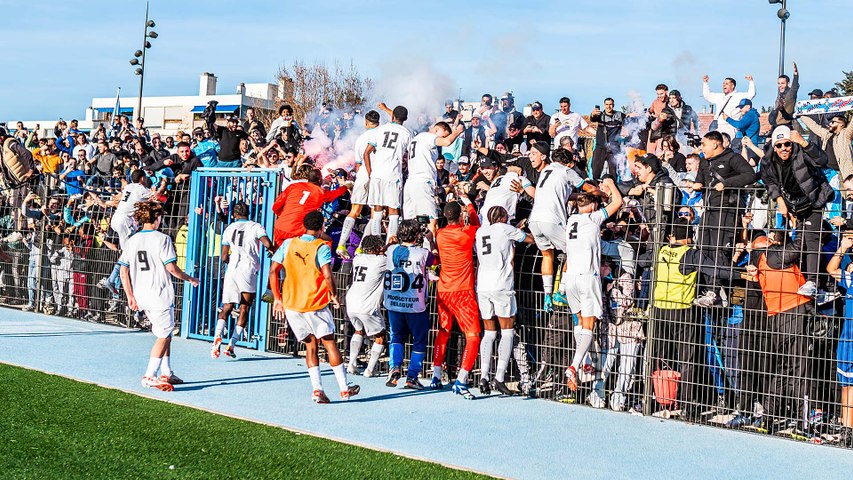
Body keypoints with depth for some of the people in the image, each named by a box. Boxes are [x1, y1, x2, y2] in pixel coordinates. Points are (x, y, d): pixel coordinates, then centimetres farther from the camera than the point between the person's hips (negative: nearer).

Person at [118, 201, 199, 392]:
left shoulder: (131, 241, 7)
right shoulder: (162, 239, -10)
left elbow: (124, 272, 7)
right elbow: (171, 268, -13)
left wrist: (130, 297, 13)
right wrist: (190, 279, 3)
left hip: (141, 296, 7)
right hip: (160, 295, -7)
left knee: (165, 333, 20)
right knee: (164, 336, 1)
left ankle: (166, 373, 23)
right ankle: (149, 376, -6)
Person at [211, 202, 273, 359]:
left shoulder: (229, 229, 11)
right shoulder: (256, 227, 3)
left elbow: (224, 257, 10)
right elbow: (267, 243, -14)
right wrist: (271, 249, 8)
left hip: (231, 270, 2)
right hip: (249, 270, -2)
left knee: (227, 308, 8)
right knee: (244, 308, 6)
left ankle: (218, 335, -18)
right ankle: (231, 345, -2)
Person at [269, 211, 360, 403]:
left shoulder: (288, 244, 5)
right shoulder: (322, 247, -7)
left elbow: (273, 271, 3)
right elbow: (327, 275, -17)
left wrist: (277, 298, 9)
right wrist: (333, 295, 0)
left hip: (291, 304, 4)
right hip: (316, 304, -4)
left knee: (310, 344, 13)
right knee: (330, 343, 8)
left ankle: (317, 389, 3)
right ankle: (344, 389, 13)